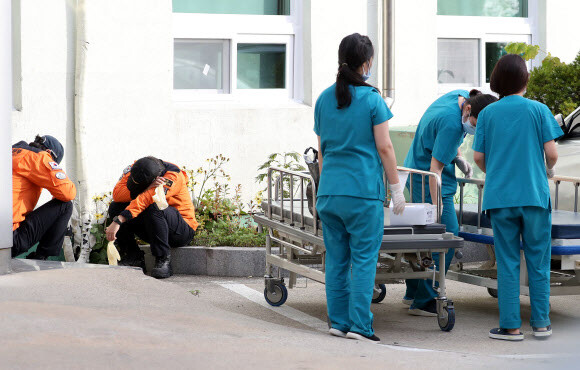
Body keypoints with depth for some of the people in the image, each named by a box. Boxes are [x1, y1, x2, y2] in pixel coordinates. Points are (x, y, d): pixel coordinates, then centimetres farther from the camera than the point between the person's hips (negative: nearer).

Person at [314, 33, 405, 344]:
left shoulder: (324, 99, 9)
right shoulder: (371, 99, -6)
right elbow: (384, 148, -6)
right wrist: (396, 187, 1)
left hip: (329, 190, 5)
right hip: (363, 190, -5)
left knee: (336, 258, 9)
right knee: (364, 258, -2)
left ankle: (338, 321, 11)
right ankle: (359, 324, -4)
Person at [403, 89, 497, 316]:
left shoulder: (462, 96, -2)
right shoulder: (451, 123, -30)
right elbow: (435, 167, -28)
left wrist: (457, 156, 7)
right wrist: (436, 207, -27)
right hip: (427, 179, -10)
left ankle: (413, 293, 25)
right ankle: (424, 301, -10)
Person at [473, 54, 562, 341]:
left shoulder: (487, 113, 3)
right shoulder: (538, 110, -2)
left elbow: (478, 157, 2)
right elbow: (551, 153, -6)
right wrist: (549, 170, 16)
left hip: (500, 197, 1)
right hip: (534, 195, -1)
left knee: (507, 263, 5)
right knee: (538, 261, 9)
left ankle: (510, 326, 5)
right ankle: (541, 322, 12)